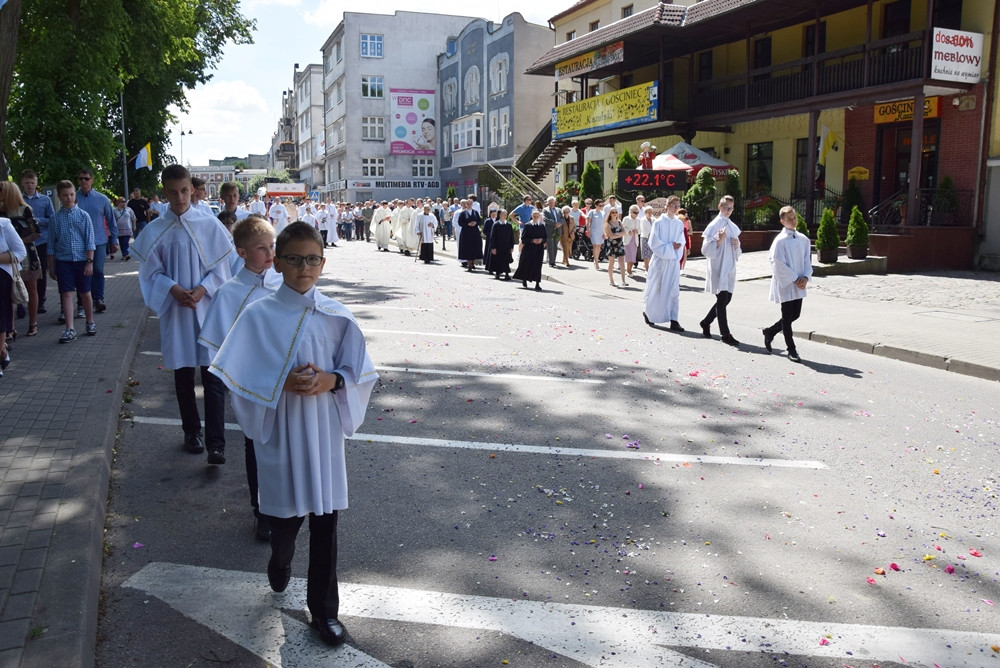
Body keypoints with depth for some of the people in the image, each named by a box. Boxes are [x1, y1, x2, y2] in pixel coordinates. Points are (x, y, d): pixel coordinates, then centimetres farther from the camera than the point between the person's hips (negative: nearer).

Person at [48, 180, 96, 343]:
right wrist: (51, 266, 7)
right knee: (66, 294, -1)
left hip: (82, 260, -1)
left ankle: (90, 322, 27)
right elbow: (51, 244, 7)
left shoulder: (83, 215, 0)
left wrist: (90, 261, -8)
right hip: (63, 261, 1)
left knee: (85, 293, 10)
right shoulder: (55, 218, 4)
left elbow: (90, 241, -1)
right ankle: (70, 330, 0)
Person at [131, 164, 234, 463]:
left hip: (208, 307, -2)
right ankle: (191, 431, 28)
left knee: (213, 376, -4)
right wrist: (173, 289, -15)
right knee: (183, 375, 12)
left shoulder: (210, 224, -2)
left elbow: (222, 266, 1)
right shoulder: (155, 230, 1)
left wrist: (202, 289, -14)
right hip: (175, 310, 2)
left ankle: (216, 443, -2)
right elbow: (150, 272, 3)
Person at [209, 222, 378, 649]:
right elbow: (242, 377, -5)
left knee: (325, 521, 6)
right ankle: (280, 565, 50)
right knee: (284, 516, 15)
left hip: (324, 433, 1)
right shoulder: (258, 316, -5)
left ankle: (324, 610, 24)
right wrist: (283, 383, -19)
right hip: (281, 433, -1)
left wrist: (330, 380, -15)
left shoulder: (337, 317, -2)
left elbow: (359, 372, 3)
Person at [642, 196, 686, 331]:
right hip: (660, 260, -4)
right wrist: (670, 247, -14)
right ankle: (647, 312, 28)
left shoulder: (679, 224, 8)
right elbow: (654, 243, -10)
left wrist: (677, 247, -9)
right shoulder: (659, 222, -7)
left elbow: (681, 242, 13)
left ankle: (673, 321, 0)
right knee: (656, 289, 5)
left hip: (674, 261, 4)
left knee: (674, 291, 0)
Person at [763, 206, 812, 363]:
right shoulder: (780, 240, -12)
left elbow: (808, 260, 10)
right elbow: (779, 265, -14)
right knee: (787, 317, 2)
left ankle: (770, 331, 32)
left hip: (799, 285, 6)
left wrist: (805, 278, -6)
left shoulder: (803, 239, 6)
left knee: (795, 315, 11)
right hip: (785, 285, -6)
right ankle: (791, 350, 12)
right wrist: (795, 279, -14)